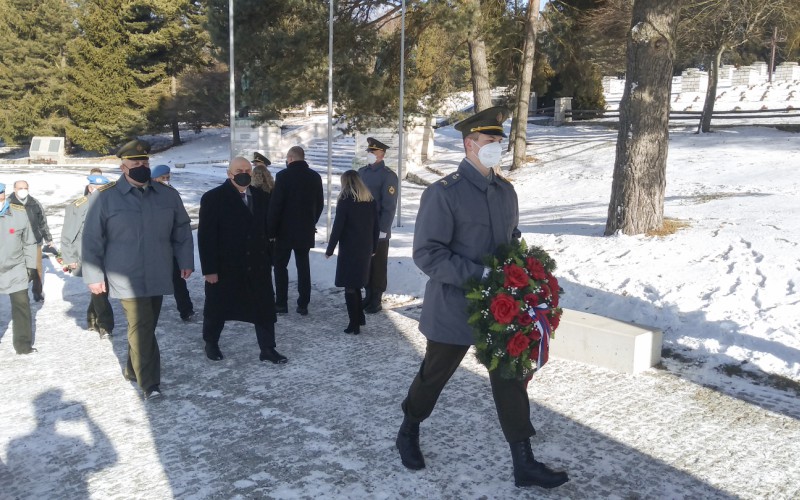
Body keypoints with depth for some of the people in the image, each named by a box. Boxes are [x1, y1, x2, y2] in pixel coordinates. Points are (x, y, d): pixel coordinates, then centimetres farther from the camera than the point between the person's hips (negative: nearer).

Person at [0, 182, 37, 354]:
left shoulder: (19, 213, -8)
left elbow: (29, 242, 3)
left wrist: (30, 266, 4)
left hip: (15, 270, 0)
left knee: (22, 306, 6)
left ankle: (23, 345, 19)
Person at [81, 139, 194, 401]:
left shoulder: (167, 195, 5)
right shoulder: (105, 198, -4)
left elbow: (182, 230, 15)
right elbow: (92, 239, 0)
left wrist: (185, 261, 10)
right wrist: (94, 276, -1)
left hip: (158, 277, 4)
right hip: (126, 278, -4)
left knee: (146, 326, 13)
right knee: (140, 327, -11)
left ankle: (133, 369, 32)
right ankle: (149, 383, -5)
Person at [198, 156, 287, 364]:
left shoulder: (261, 197, 4)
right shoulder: (213, 198, -10)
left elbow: (267, 228, 9)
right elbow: (205, 236, -12)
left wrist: (268, 257, 4)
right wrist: (209, 269, -16)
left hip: (257, 266, 4)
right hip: (224, 267, -3)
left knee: (265, 307, 5)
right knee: (217, 308, 13)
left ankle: (267, 349, 15)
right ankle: (211, 343, 35)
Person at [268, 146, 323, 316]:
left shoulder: (283, 175, -11)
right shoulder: (315, 177, 4)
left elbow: (275, 205, -13)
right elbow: (319, 204, 9)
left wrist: (271, 230, -6)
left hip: (286, 230, -4)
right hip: (306, 230, 4)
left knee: (280, 265, 7)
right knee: (303, 266, 8)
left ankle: (281, 303, 6)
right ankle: (303, 304, 8)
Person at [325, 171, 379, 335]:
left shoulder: (345, 200, -11)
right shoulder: (370, 200, 6)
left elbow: (337, 227, -12)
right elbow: (375, 226, 11)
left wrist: (330, 249, -5)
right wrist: (373, 247, 20)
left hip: (349, 249, -6)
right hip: (365, 249, 6)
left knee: (350, 287, 0)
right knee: (356, 285, 19)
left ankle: (354, 324, 1)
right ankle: (359, 318, 24)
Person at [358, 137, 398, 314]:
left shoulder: (388, 175, -10)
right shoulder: (361, 172, 10)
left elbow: (389, 206, -14)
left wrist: (383, 229, -18)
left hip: (378, 231, -6)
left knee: (377, 266, 5)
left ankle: (376, 301, 15)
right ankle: (368, 296, 25)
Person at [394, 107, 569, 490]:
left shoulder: (505, 191, 6)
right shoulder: (443, 193, -16)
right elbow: (426, 253, -20)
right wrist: (477, 274, -26)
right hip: (454, 308, -5)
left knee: (511, 378, 5)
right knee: (433, 376, 13)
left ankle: (524, 464, 15)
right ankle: (408, 434, 39)